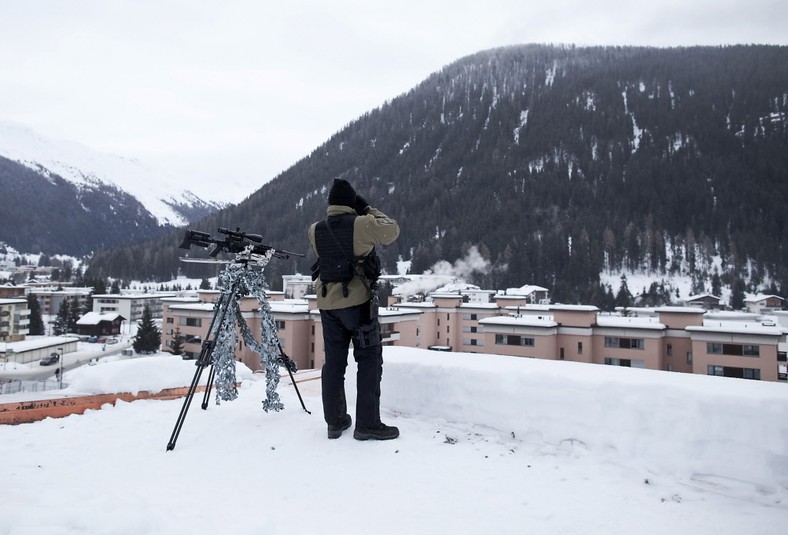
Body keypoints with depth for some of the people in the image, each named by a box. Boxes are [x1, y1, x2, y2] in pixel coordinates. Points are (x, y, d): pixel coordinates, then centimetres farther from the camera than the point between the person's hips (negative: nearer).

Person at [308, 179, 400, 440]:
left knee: (334, 361, 13)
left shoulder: (315, 230, 3)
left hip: (327, 303, 5)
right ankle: (367, 424, 2)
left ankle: (335, 421, 19)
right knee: (369, 360, 3)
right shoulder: (362, 224, -11)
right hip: (358, 301, -5)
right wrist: (370, 210, 10)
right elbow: (392, 231, 3)